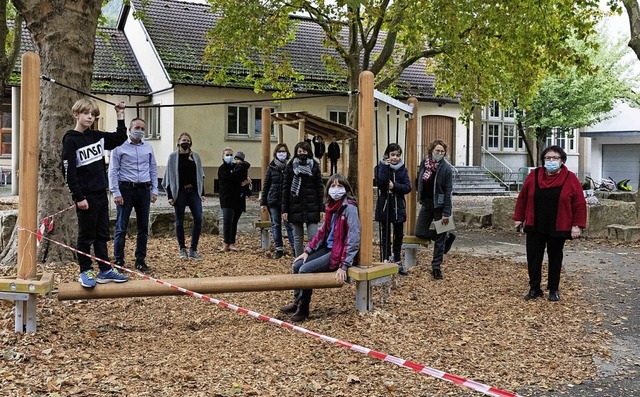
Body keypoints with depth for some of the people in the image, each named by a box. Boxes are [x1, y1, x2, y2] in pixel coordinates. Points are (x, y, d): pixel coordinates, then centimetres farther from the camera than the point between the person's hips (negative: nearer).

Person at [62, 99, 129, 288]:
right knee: (86, 235, 3)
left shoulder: (97, 136, 9)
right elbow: (69, 171, -14)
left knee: (102, 234, 11)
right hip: (85, 196, -7)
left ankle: (105, 270, 19)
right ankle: (85, 271, 14)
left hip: (101, 194, 7)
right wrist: (79, 197, -17)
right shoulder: (71, 140, -10)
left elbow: (120, 138, 21)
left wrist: (120, 116, 11)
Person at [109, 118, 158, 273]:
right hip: (126, 189, -4)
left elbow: (153, 170, 15)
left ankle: (140, 260, 16)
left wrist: (154, 190, 7)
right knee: (121, 227, -3)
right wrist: (116, 193, -11)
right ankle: (118, 261, 4)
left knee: (143, 227, 8)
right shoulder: (119, 147, -2)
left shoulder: (148, 148, 12)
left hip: (144, 190, 4)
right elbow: (113, 171, -4)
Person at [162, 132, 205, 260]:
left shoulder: (195, 156, 9)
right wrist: (169, 195, -6)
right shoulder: (173, 156, 1)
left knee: (198, 219, -7)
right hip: (179, 192, -2)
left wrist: (202, 193, 7)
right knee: (179, 221, 3)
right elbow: (169, 177, 0)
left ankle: (193, 250, 1)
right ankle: (182, 249, 15)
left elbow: (200, 175, 12)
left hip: (194, 191, 2)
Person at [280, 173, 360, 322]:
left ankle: (303, 309, 0)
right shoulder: (332, 206, 9)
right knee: (297, 265, 2)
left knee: (305, 269, -17)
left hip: (340, 252, -8)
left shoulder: (349, 207, -18)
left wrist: (344, 265, -26)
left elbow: (353, 238, -23)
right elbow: (323, 231, 15)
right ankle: (297, 302, 17)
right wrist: (307, 251, 8)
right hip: (328, 248, 8)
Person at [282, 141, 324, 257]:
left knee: (314, 237, -7)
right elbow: (285, 189, 3)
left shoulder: (315, 166, 4)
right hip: (295, 207, 1)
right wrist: (284, 209, -3)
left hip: (312, 207, -1)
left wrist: (321, 208, -2)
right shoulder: (290, 167, 4)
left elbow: (320, 188, 3)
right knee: (298, 237, 8)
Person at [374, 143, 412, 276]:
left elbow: (408, 187, -4)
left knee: (399, 236, 10)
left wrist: (394, 186, -17)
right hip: (384, 206, -3)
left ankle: (397, 262, 21)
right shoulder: (380, 167, -3)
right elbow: (380, 183, -21)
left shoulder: (403, 169, 6)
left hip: (399, 207, 3)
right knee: (385, 236, 3)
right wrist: (385, 167, -22)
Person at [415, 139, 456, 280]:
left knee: (440, 239, 1)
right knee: (420, 233, 4)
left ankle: (436, 267, 13)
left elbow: (448, 192, -14)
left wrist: (446, 213, -17)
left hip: (439, 205, -5)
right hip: (426, 204, 5)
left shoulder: (447, 168, -11)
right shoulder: (424, 163, 1)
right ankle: (447, 236, 25)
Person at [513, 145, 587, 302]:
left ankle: (553, 290, 22)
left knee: (555, 258, 10)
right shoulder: (533, 176, 0)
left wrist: (577, 225, -10)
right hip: (534, 227, 2)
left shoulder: (570, 179, -6)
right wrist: (519, 218, 6)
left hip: (558, 229, -2)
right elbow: (522, 198, 6)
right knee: (533, 258, 4)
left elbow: (580, 204, -6)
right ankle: (534, 288, 16)